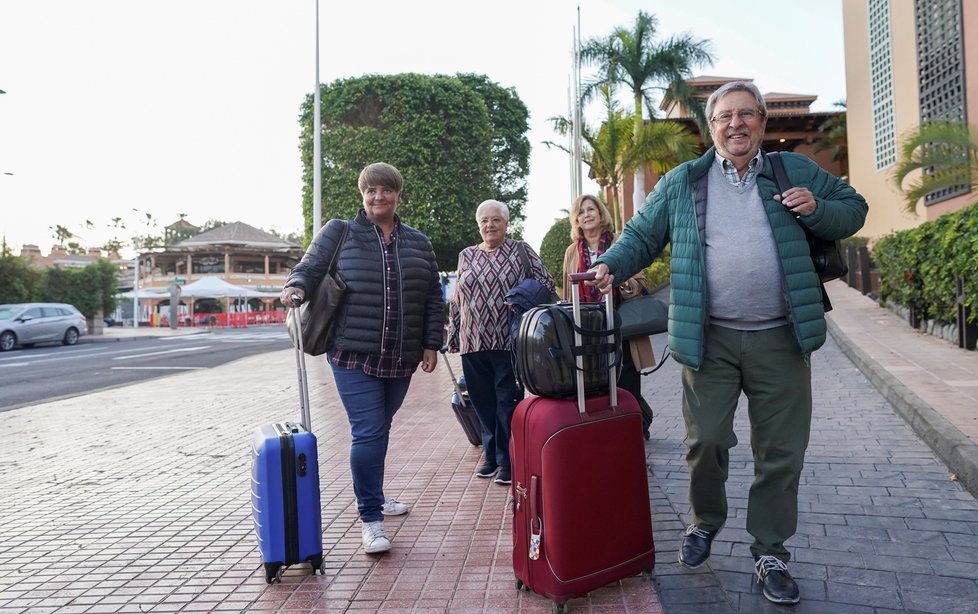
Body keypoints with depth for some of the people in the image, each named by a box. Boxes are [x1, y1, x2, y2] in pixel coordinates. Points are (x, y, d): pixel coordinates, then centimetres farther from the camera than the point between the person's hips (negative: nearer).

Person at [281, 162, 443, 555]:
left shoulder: (417, 243, 12)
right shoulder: (339, 233, 3)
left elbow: (433, 299, 13)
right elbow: (310, 268, 3)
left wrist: (431, 345, 7)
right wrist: (296, 286, -21)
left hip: (400, 360, 4)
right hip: (354, 357, -4)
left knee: (379, 430, 17)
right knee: (368, 433, -10)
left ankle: (372, 495, 38)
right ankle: (371, 518, 1)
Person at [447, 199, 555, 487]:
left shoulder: (520, 251, 4)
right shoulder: (467, 256, 14)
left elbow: (547, 282, 2)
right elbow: (456, 301, 15)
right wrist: (453, 337, 11)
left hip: (509, 342, -3)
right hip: (474, 343, 4)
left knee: (508, 403, 0)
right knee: (483, 403, 10)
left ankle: (507, 461, 10)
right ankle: (491, 455, 25)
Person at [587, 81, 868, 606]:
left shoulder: (796, 171, 9)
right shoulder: (682, 183, 7)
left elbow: (853, 209, 15)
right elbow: (641, 236, 9)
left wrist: (816, 209, -7)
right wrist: (610, 265, -10)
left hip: (780, 340, 1)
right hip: (709, 339, -1)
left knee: (781, 452, 7)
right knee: (706, 441, 3)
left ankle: (770, 551, 25)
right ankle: (706, 520, 32)